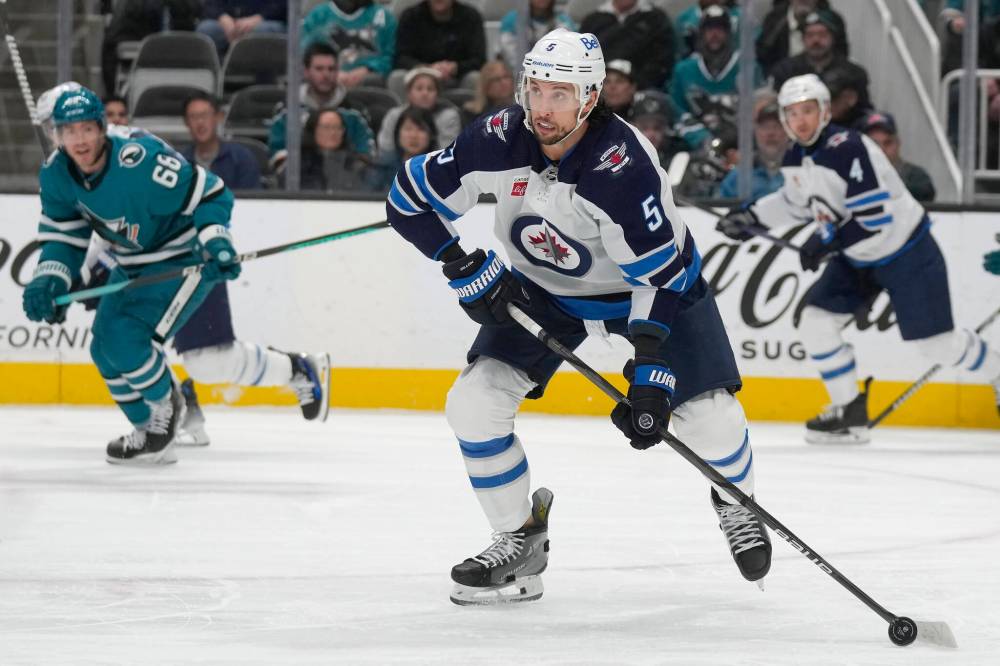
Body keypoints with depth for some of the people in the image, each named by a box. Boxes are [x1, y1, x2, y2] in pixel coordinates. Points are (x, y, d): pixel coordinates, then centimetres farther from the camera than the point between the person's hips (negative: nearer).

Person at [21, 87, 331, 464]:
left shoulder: (140, 161, -31)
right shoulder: (56, 175, -10)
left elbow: (210, 195, -23)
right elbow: (64, 236, 1)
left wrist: (215, 241, -35)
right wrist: (49, 280, -16)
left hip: (184, 259, -8)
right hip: (132, 266, 8)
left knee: (125, 338, -21)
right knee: (105, 349, 6)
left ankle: (165, 408, 7)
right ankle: (153, 433, 24)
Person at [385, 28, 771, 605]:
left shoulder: (625, 167, -36)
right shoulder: (498, 142, -25)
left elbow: (660, 279, -32)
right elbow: (410, 199, -10)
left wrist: (651, 378, -37)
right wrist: (467, 270, -16)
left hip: (648, 277, -3)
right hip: (542, 286, 3)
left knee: (707, 415, -13)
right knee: (475, 403, -13)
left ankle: (735, 503, 23)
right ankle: (521, 540, 7)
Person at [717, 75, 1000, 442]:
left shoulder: (847, 150, -29)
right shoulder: (797, 159, -2)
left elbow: (877, 218, -33)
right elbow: (796, 201, 19)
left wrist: (829, 241, -32)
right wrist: (751, 216, 9)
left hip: (907, 255, -8)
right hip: (857, 261, 8)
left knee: (938, 343, -2)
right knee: (815, 323, -3)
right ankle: (849, 413, 9)